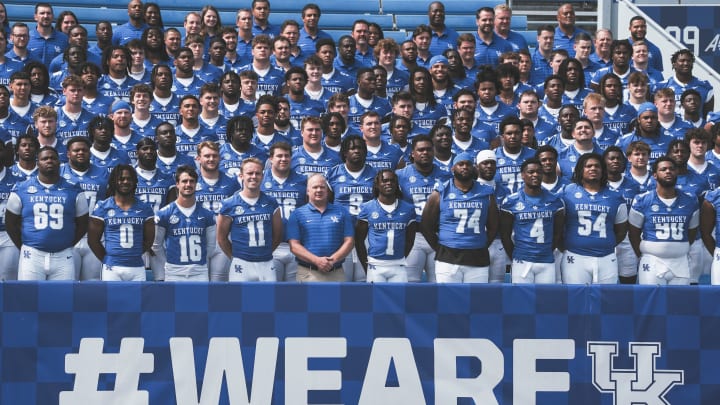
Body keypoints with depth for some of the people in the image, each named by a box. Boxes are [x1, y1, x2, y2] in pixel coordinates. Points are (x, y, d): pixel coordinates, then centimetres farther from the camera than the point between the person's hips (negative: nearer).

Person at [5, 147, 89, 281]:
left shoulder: (73, 191, 5)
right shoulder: (22, 190, 4)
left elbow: (82, 224, 12)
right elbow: (11, 223, 11)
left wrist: (68, 245, 7)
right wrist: (23, 247, 7)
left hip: (63, 258, 1)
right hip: (32, 256, -1)